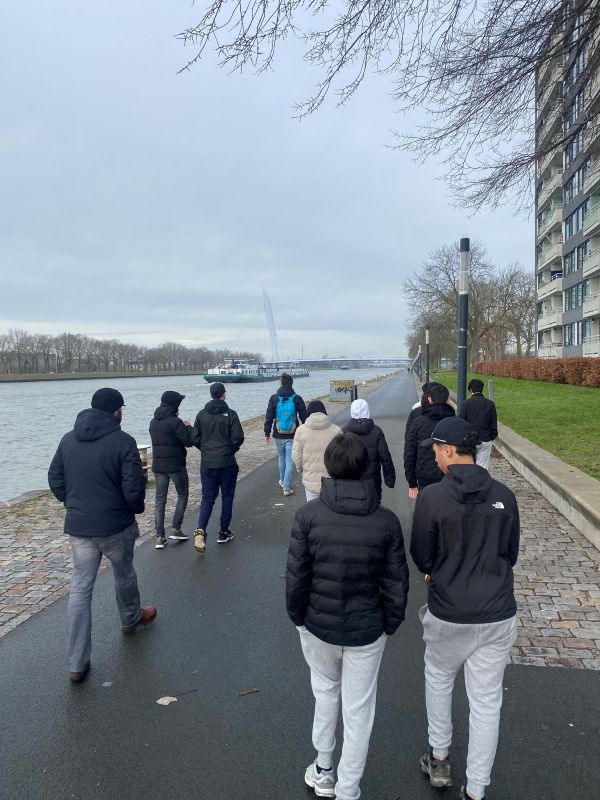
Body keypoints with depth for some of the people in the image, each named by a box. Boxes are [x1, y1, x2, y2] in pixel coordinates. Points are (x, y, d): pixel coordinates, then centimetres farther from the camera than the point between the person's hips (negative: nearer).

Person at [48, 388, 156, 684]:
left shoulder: (68, 439, 1)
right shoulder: (123, 442, -16)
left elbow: (54, 480, 8)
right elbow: (133, 490, -18)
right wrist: (137, 508, 3)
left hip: (77, 527, 4)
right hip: (116, 526, -4)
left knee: (80, 588, 9)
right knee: (124, 574, 22)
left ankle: (77, 664, 12)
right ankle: (131, 618, 48)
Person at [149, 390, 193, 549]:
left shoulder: (153, 422, 8)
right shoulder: (175, 422, -15)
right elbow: (188, 441, -16)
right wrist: (188, 427, 3)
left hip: (158, 465, 6)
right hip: (175, 465, -6)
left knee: (160, 500, 8)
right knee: (183, 494, 13)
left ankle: (160, 537, 6)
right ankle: (176, 529, 9)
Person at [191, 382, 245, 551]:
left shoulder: (202, 414, 1)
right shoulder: (230, 414, -9)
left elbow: (195, 438, 1)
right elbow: (238, 438, -13)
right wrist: (231, 450, 6)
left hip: (207, 464, 3)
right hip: (227, 463, -3)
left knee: (207, 498, 9)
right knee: (227, 497, 12)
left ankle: (200, 529, -10)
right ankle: (223, 533, 18)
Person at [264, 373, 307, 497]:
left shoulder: (274, 398, -4)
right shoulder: (297, 399, -7)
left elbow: (268, 417, -2)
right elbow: (304, 417, -2)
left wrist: (267, 433, 6)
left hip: (278, 435, 2)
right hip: (292, 436, -2)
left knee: (281, 458, 21)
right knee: (289, 461, 3)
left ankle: (283, 482, 39)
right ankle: (286, 488, 3)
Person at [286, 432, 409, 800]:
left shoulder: (308, 514, -16)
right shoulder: (387, 520, -13)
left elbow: (296, 576, -11)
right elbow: (397, 584, -8)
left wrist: (297, 616, 5)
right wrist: (390, 625, 8)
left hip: (317, 625, 1)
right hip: (367, 630, 0)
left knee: (326, 691, 26)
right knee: (359, 709, 16)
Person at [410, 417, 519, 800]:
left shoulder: (432, 496, -17)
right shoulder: (504, 495, -6)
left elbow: (421, 557, -6)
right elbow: (511, 554, 6)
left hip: (449, 615, -2)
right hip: (499, 614, 2)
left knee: (438, 679, 25)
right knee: (487, 701, 15)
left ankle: (439, 758, 39)